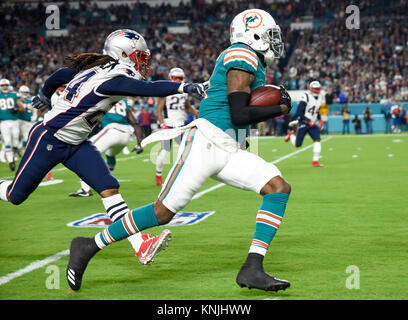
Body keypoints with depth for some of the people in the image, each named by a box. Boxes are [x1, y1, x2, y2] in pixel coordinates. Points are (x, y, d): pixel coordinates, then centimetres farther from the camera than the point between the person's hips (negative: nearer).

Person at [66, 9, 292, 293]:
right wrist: (280, 110, -4)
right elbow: (239, 115, -15)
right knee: (164, 211, -10)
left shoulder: (251, 62, 22)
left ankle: (252, 269, -14)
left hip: (228, 151, 10)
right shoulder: (243, 57, -9)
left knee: (279, 187, -7)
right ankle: (89, 246, 3)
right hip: (206, 141, -10)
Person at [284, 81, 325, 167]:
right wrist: (309, 121, -25)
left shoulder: (321, 97, 4)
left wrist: (320, 120, 6)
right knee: (297, 144, 4)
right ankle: (292, 134, 37)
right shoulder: (306, 97, -19)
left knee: (317, 140, -15)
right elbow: (299, 113, -19)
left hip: (312, 123, 5)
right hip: (302, 123, -5)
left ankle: (315, 161, -10)